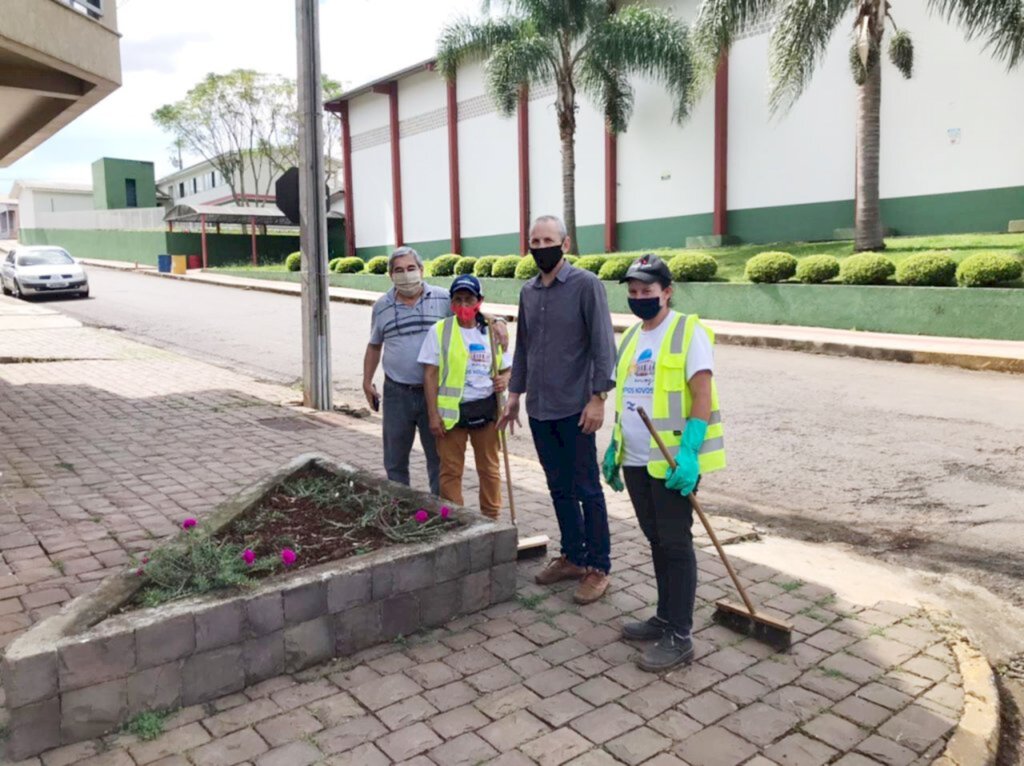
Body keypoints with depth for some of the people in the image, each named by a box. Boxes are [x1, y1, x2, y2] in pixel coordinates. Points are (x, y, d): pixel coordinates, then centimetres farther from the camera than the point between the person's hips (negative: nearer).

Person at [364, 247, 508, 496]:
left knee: (439, 455, 8)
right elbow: (374, 346, 16)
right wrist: (367, 382, 15)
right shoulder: (382, 306, 6)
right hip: (397, 393, 2)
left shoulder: (443, 298, -1)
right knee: (395, 458, 12)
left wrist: (496, 322, -22)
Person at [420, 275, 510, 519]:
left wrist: (504, 380, -9)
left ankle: (492, 519, 26)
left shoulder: (491, 332, 7)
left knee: (490, 469, 12)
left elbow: (506, 368, 16)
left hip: (486, 408, 3)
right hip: (452, 410, -3)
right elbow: (430, 374, -4)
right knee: (451, 471, 5)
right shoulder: (440, 331, -2)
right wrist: (433, 414, -10)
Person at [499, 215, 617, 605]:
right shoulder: (528, 291, 11)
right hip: (539, 408, 6)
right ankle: (572, 556, 28)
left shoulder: (586, 284, -8)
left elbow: (603, 344, -12)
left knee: (586, 490, 2)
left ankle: (598, 568, 14)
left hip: (575, 408, -6)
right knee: (559, 488, 15)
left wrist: (598, 398, -16)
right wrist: (514, 395, 16)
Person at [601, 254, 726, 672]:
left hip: (672, 461, -7)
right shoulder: (630, 337, 13)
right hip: (636, 460, 7)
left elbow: (703, 394, -16)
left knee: (675, 544, 1)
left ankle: (679, 637, 11)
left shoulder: (689, 332, -9)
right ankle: (666, 617, 31)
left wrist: (689, 451, -23)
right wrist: (615, 448, 16)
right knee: (657, 541, 16)